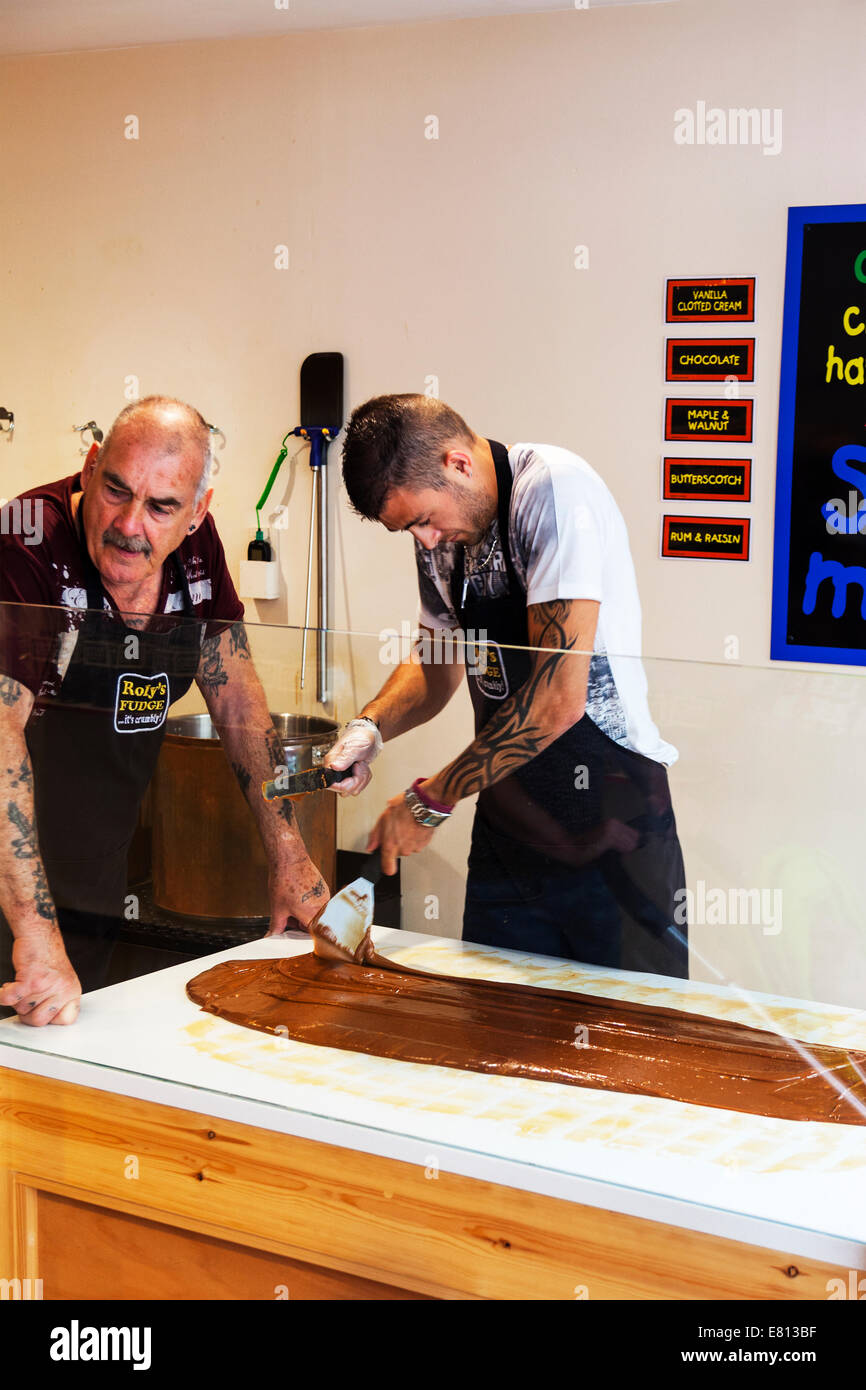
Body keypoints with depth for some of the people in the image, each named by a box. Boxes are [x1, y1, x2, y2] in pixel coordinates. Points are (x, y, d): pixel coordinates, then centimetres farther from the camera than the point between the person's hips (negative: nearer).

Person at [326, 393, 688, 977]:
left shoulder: (556, 491, -20)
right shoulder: (442, 533, 5)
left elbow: (558, 698, -26)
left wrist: (431, 801, -16)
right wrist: (373, 726, 0)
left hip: (609, 826, -7)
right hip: (505, 829, 7)